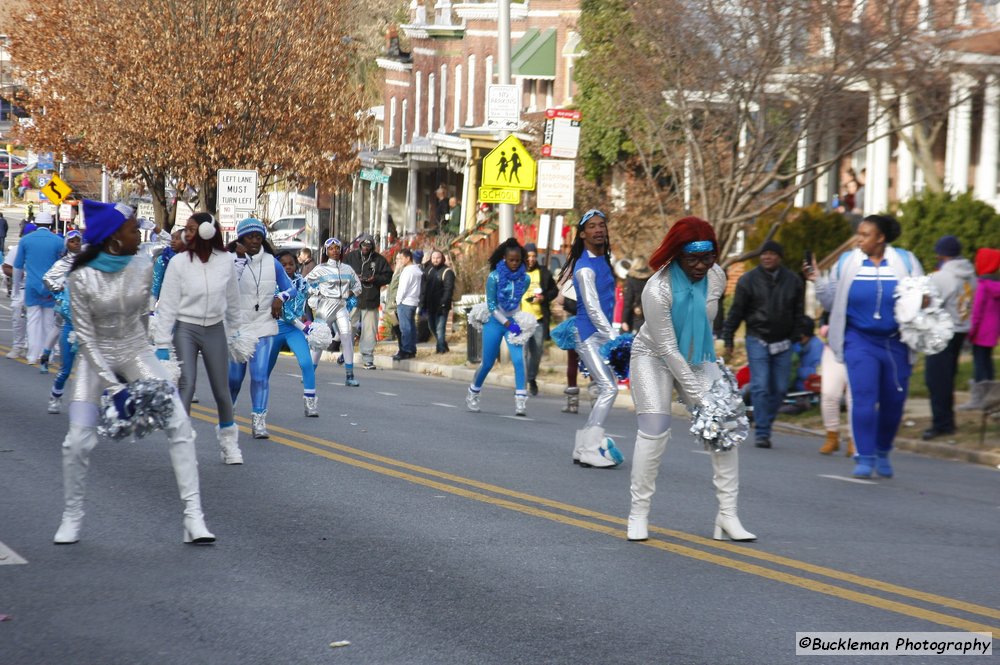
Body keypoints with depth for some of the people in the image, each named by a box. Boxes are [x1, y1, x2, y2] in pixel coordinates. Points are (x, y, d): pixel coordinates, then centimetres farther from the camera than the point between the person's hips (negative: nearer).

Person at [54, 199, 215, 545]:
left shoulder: (143, 267, -8)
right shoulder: (82, 277, -18)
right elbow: (85, 335, -14)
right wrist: (115, 388, -19)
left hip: (136, 352, 3)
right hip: (96, 357, -2)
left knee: (180, 424, -14)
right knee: (77, 441, -11)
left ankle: (194, 516, -13)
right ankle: (71, 517, 13)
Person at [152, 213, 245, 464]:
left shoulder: (225, 261, -4)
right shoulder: (178, 262, -10)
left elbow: (233, 300, 10)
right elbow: (167, 304, -8)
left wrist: (236, 330, 18)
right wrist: (162, 344, -11)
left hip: (215, 330, 2)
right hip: (185, 329, -2)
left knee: (222, 389, 8)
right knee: (186, 385, -13)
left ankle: (229, 443, 26)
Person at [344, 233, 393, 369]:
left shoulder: (379, 260, 5)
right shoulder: (350, 257, 5)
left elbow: (388, 276, 7)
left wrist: (375, 279, -11)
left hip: (370, 301, 0)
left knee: (369, 331, -1)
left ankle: (368, 359, 4)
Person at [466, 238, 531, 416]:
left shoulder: (524, 279, -4)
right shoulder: (494, 277, -14)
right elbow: (491, 306, -13)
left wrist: (518, 322, 4)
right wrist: (508, 324, -18)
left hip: (514, 322, 2)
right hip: (494, 321, -2)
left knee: (518, 359, -16)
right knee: (487, 363, 6)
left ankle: (521, 401, -18)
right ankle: (473, 394, 31)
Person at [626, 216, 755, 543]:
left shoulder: (716, 276, -11)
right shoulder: (657, 290, -29)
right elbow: (667, 349, -25)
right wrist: (697, 394, -25)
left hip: (698, 359, 5)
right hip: (655, 357, -5)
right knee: (654, 430, -16)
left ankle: (727, 515, -5)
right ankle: (638, 514, -5)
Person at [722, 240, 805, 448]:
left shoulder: (793, 281, 4)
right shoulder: (748, 280, -3)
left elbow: (798, 313, 10)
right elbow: (736, 312, -1)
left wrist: (797, 337, 4)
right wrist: (728, 340, -2)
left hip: (782, 343, 3)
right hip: (757, 340, -3)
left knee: (779, 389, 4)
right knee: (760, 387, -10)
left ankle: (765, 425, 20)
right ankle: (762, 433, -8)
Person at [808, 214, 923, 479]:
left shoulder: (905, 261, 1)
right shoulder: (847, 262, 2)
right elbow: (832, 301, 8)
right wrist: (817, 281, -7)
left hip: (896, 343, 1)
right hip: (860, 340, -1)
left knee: (893, 402, 8)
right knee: (864, 398, -12)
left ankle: (882, 454, 29)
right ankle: (864, 458, -6)